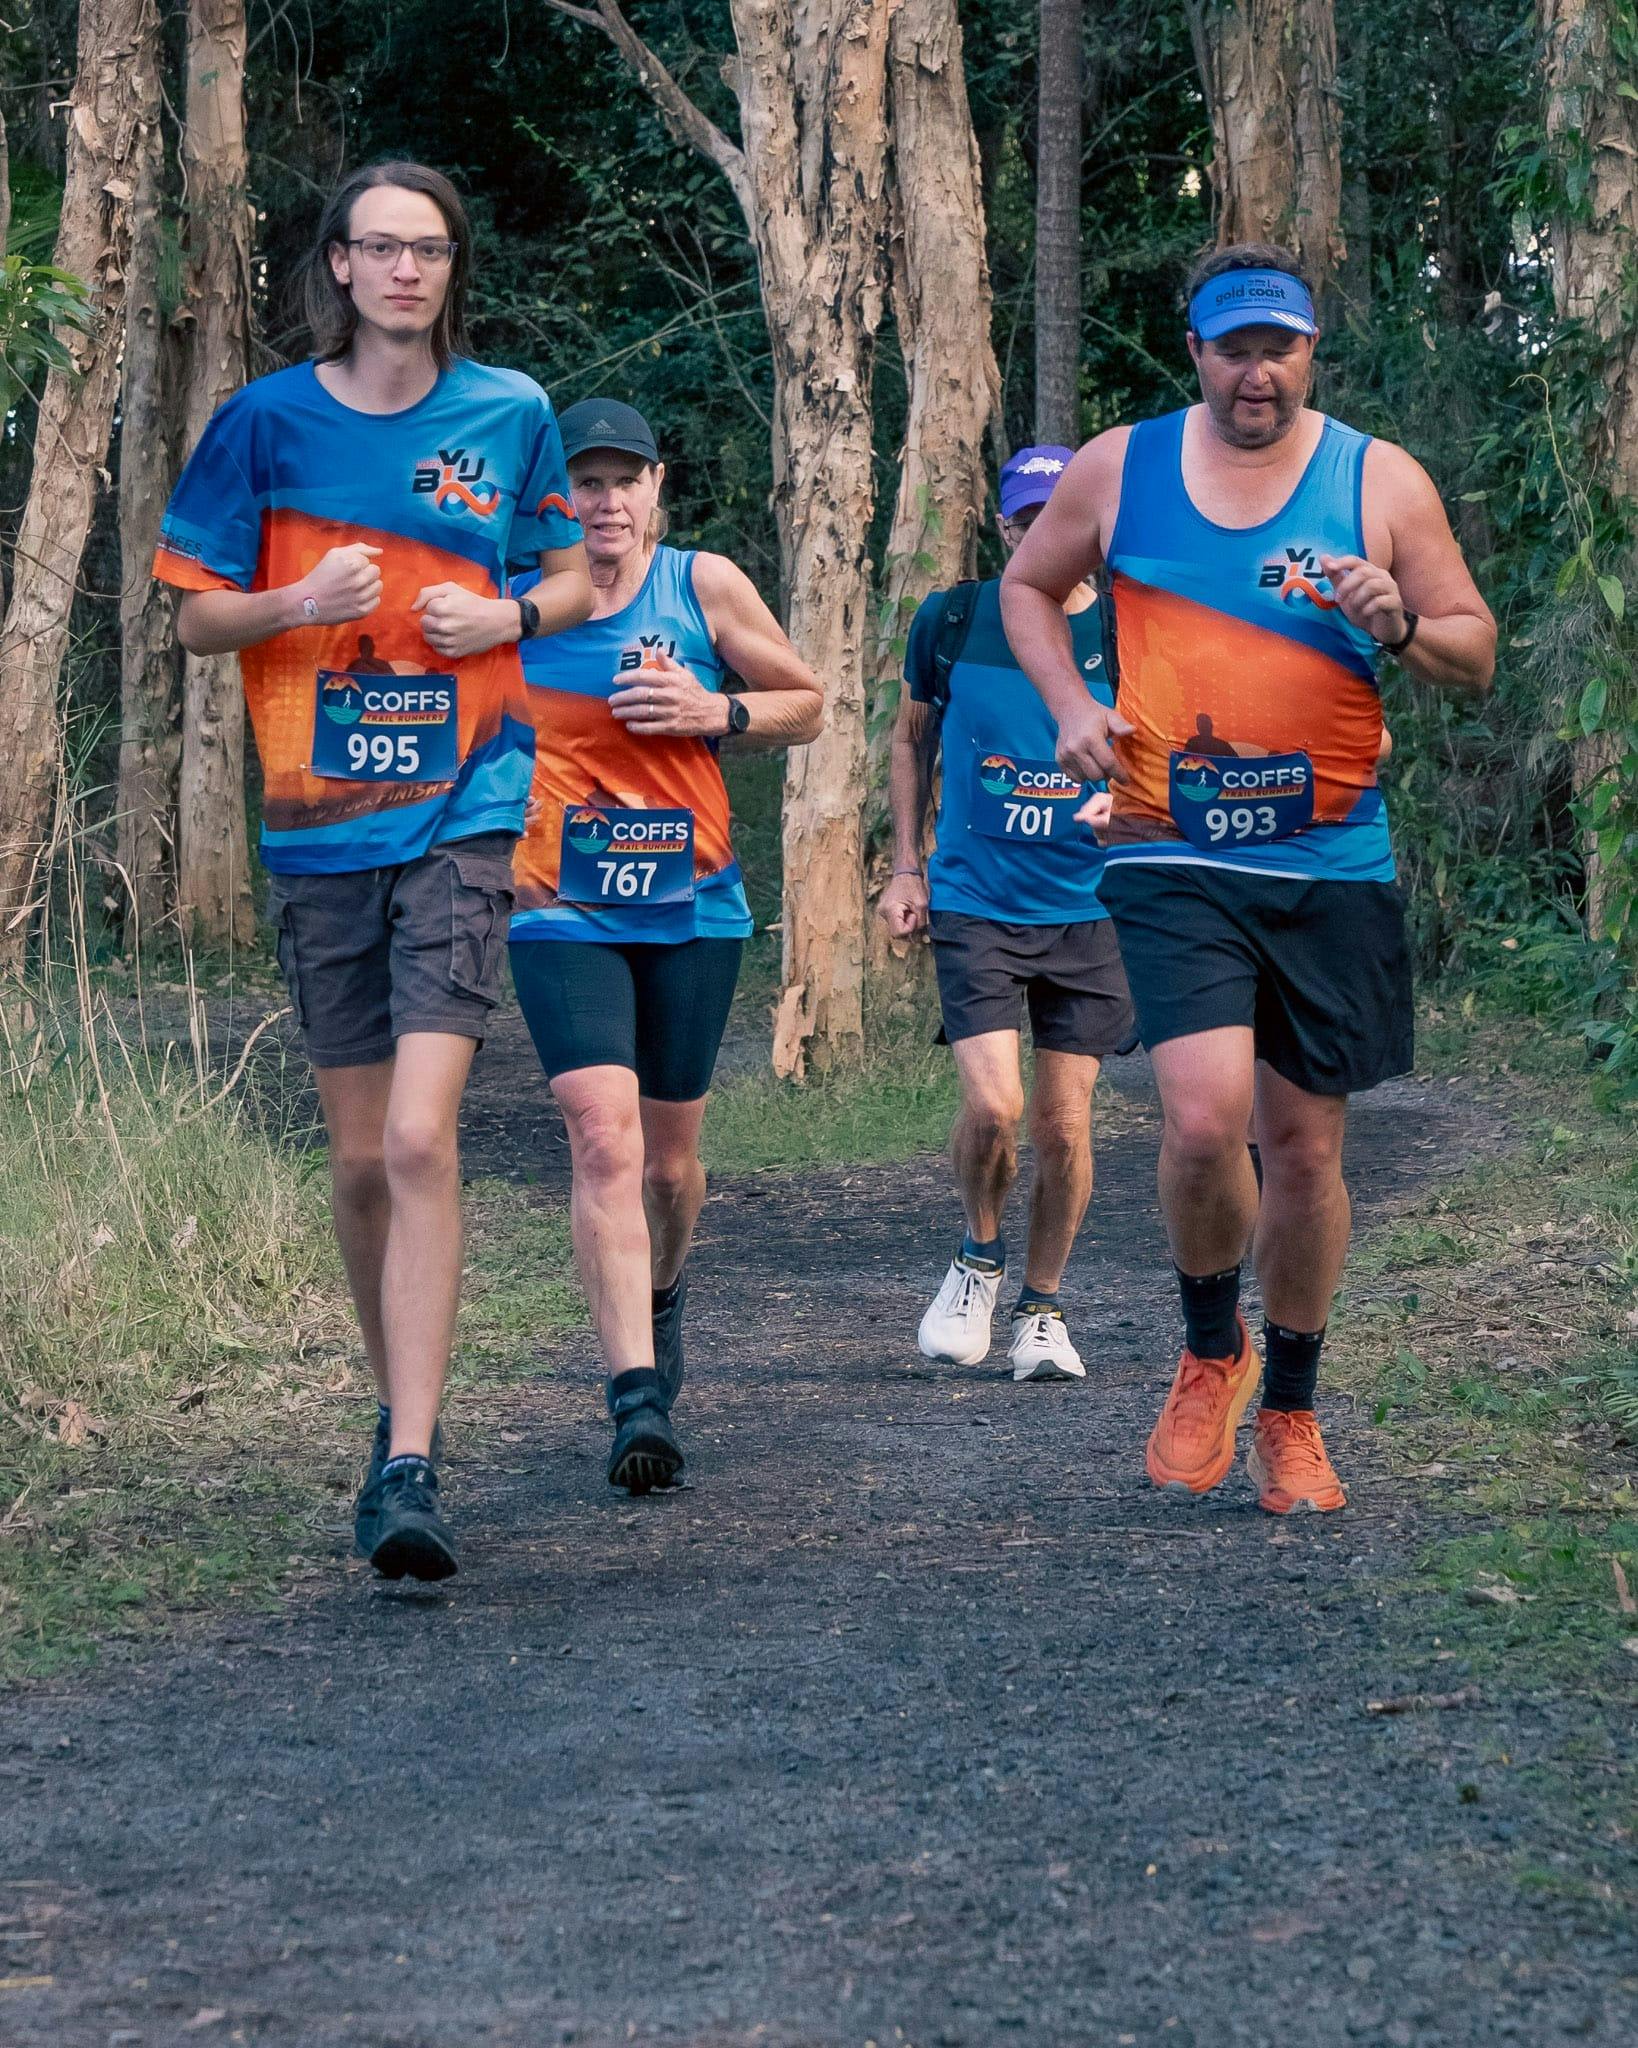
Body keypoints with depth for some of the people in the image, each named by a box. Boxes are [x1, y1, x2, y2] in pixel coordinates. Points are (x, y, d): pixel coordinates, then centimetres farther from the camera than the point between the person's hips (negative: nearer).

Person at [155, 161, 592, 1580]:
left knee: (420, 1140, -17)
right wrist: (299, 603, -14)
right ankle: (401, 1414, 30)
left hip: (461, 813, -2)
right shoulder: (267, 423, 2)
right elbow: (197, 616, 6)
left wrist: (505, 618, -7)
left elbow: (573, 581, 15)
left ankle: (412, 1471, -19)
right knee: (361, 1159, 9)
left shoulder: (510, 415, 3)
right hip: (319, 823, 2)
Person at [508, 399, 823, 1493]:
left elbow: (808, 704, 9)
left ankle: (662, 1296, 45)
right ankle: (639, 1395, -23)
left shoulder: (705, 585, -1)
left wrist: (718, 713, -10)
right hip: (563, 911, -1)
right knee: (604, 1136, -18)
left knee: (669, 1156, 12)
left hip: (694, 910, 2)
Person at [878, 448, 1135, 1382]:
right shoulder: (952, 622, -1)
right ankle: (980, 1257, 12)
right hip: (974, 903, -1)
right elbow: (913, 737, 15)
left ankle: (1044, 1306, 23)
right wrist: (908, 867, 11)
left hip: (1090, 910, 1)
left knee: (1065, 1125, 2)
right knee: (994, 1103, -17)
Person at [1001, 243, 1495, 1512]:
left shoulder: (1382, 482, 1)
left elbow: (1476, 655, 5)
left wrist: (1400, 626, -17)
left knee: (1305, 1144, 6)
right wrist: (1069, 705, 3)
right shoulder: (1120, 470, 3)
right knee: (1205, 1119, -19)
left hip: (1332, 869, 1)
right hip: (1172, 855, -1)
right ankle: (1210, 1348, 9)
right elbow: (1029, 585, 20)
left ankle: (1290, 1414, 24)